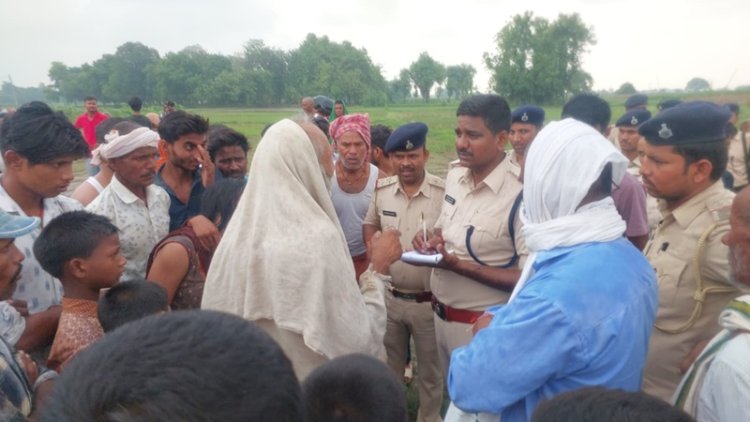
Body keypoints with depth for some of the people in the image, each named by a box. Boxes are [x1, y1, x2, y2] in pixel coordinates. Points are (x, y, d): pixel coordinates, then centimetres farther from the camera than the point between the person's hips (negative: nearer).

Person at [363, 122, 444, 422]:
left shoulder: (445, 192, -16)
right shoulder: (381, 189, -1)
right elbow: (370, 224, 15)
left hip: (428, 301, -4)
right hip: (389, 297, 4)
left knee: (431, 374, 18)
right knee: (388, 369, 24)